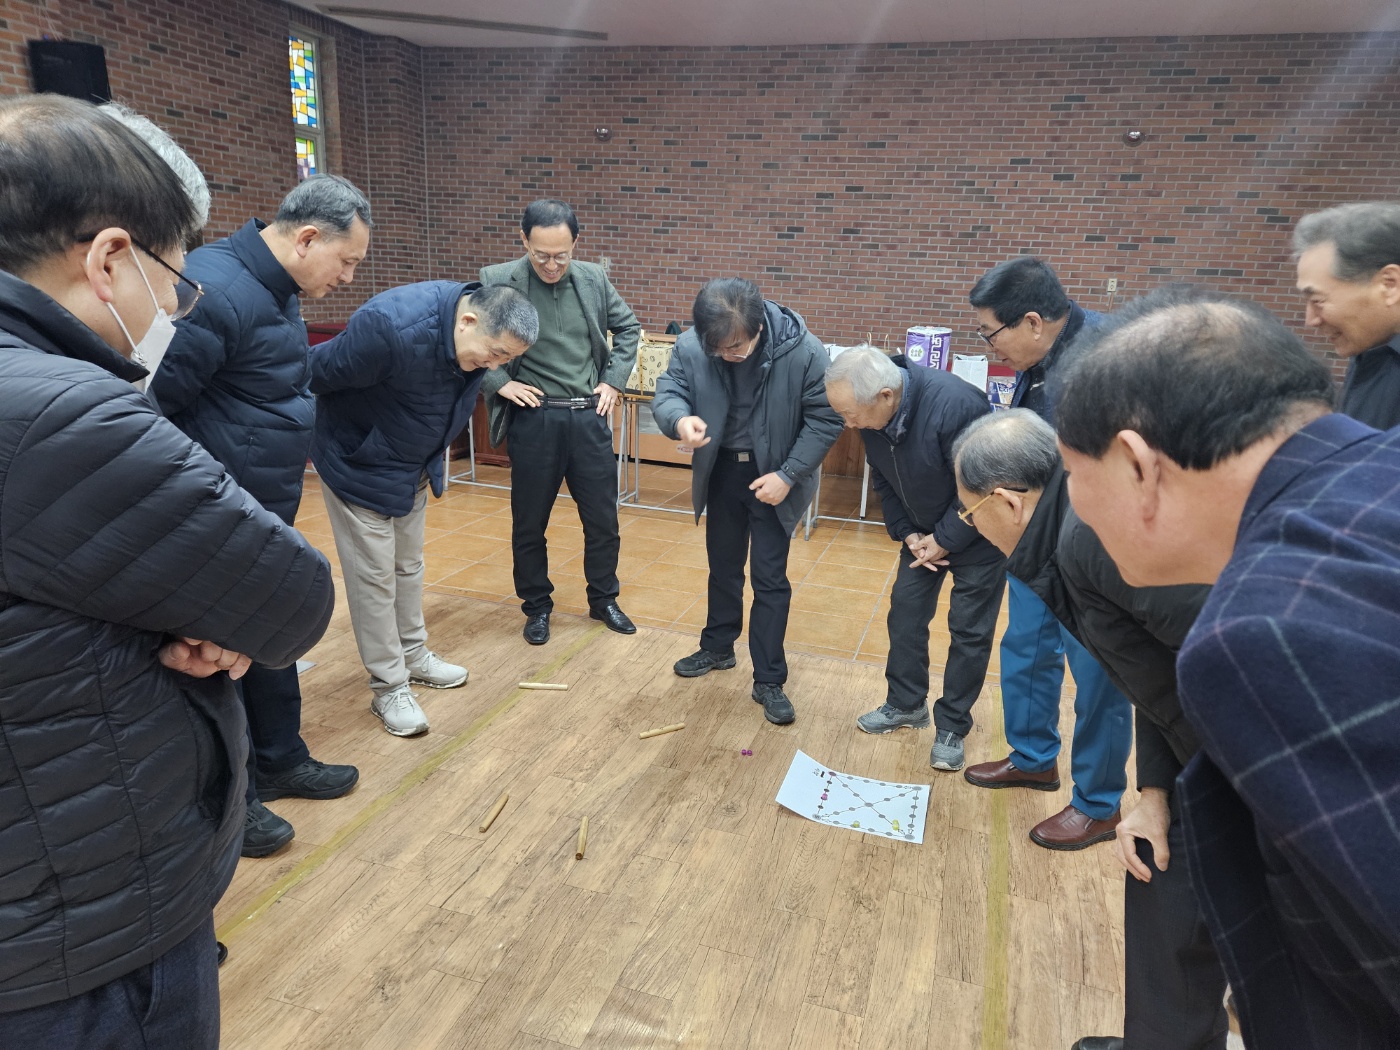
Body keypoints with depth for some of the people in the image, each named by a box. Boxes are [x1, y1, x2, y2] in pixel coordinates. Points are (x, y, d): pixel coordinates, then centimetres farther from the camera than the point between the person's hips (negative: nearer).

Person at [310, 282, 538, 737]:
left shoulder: (479, 327, -13)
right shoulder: (390, 327, -37)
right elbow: (318, 372, -24)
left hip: (414, 467, 7)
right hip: (358, 465, -7)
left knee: (408, 566, 18)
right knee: (373, 574, 0)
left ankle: (414, 656, 34)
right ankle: (389, 687, 12)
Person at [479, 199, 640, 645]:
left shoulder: (594, 279, 3)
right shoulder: (497, 281, -8)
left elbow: (628, 328, 16)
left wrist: (613, 380, 7)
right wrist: (499, 383, -11)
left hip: (590, 417, 3)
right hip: (534, 419, -2)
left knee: (603, 519, 11)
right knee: (529, 523, 10)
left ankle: (603, 600, 31)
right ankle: (537, 607, 29)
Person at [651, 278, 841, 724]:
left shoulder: (803, 351, -26)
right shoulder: (691, 345, -21)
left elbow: (825, 419, -17)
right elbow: (667, 392, -11)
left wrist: (787, 475, -23)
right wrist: (680, 419, -36)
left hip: (772, 475, -3)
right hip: (721, 470, 3)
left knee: (769, 578, 1)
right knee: (723, 565, 19)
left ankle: (769, 681, 13)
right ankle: (717, 647, 40)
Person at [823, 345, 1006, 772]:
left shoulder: (955, 405, -36)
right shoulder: (872, 414, -15)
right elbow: (884, 482, 0)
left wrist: (945, 541, -18)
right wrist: (906, 533, -9)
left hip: (977, 527, -6)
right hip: (923, 528, 6)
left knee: (969, 629, 1)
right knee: (905, 611, 9)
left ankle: (952, 728, 16)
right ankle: (906, 704, 28)